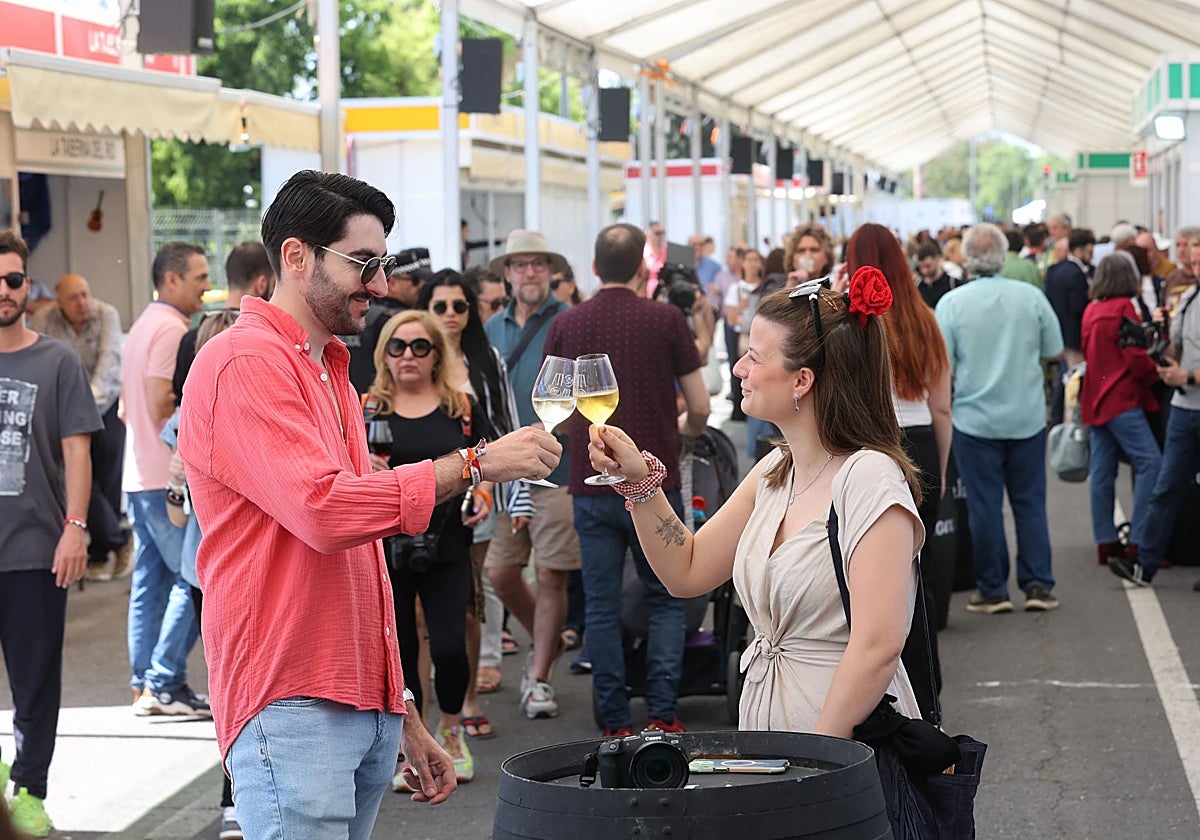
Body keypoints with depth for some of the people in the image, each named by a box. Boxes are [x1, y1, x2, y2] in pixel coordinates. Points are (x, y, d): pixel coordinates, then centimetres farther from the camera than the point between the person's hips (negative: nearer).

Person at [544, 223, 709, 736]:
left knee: (601, 607, 6)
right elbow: (700, 408, 0)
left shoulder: (566, 325, 2)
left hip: (591, 485, 2)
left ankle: (616, 724, 7)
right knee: (666, 601, 10)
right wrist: (682, 430, 22)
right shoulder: (665, 319, -4)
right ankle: (662, 715, 1)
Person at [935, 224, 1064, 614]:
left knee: (984, 506, 5)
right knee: (1030, 502, 11)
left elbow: (941, 367, -10)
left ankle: (993, 590, 10)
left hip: (975, 418, -2)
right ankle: (1038, 585, 12)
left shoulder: (952, 303, -10)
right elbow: (1054, 352, 3)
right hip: (1028, 417, 2)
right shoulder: (1031, 296, -5)